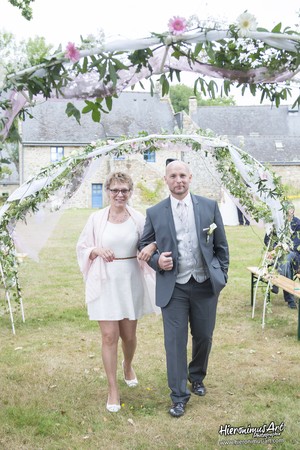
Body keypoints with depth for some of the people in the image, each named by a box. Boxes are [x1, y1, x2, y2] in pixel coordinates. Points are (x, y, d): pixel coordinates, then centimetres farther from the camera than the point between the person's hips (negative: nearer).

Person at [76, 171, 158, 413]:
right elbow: (82, 248, 3)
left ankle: (128, 366, 47)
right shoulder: (96, 218, -3)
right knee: (109, 336, -1)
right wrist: (97, 251, -17)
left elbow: (152, 241, 5)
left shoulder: (138, 218, -3)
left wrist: (151, 247, -18)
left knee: (129, 335, 14)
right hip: (105, 283, -1)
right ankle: (113, 389, 15)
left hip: (131, 281, 1)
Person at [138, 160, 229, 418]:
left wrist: (221, 276, 4)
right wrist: (156, 261, -12)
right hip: (173, 288, -1)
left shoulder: (209, 206, 1)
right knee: (175, 342, 1)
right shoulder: (155, 213, -1)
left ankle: (197, 377, 42)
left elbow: (221, 246, 6)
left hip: (205, 285, 2)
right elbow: (144, 246, 8)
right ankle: (179, 396, 17)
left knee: (204, 337, 14)